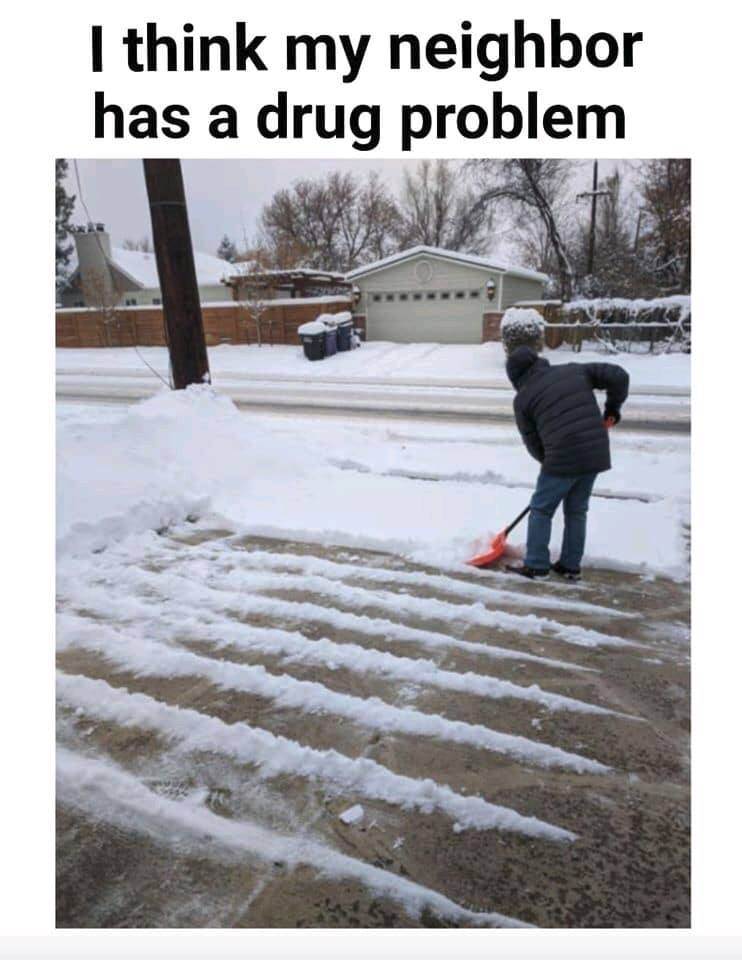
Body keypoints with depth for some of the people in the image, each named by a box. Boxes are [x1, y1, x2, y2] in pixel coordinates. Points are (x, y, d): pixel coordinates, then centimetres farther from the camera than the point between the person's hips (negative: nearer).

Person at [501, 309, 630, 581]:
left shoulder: (522, 399, 0)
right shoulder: (572, 371, 8)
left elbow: (533, 444, 4)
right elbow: (618, 375, 6)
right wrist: (612, 409, 18)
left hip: (561, 458, -5)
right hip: (596, 454, 5)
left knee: (541, 510, 12)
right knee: (577, 510, 18)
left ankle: (536, 565, 17)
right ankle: (571, 566, 27)